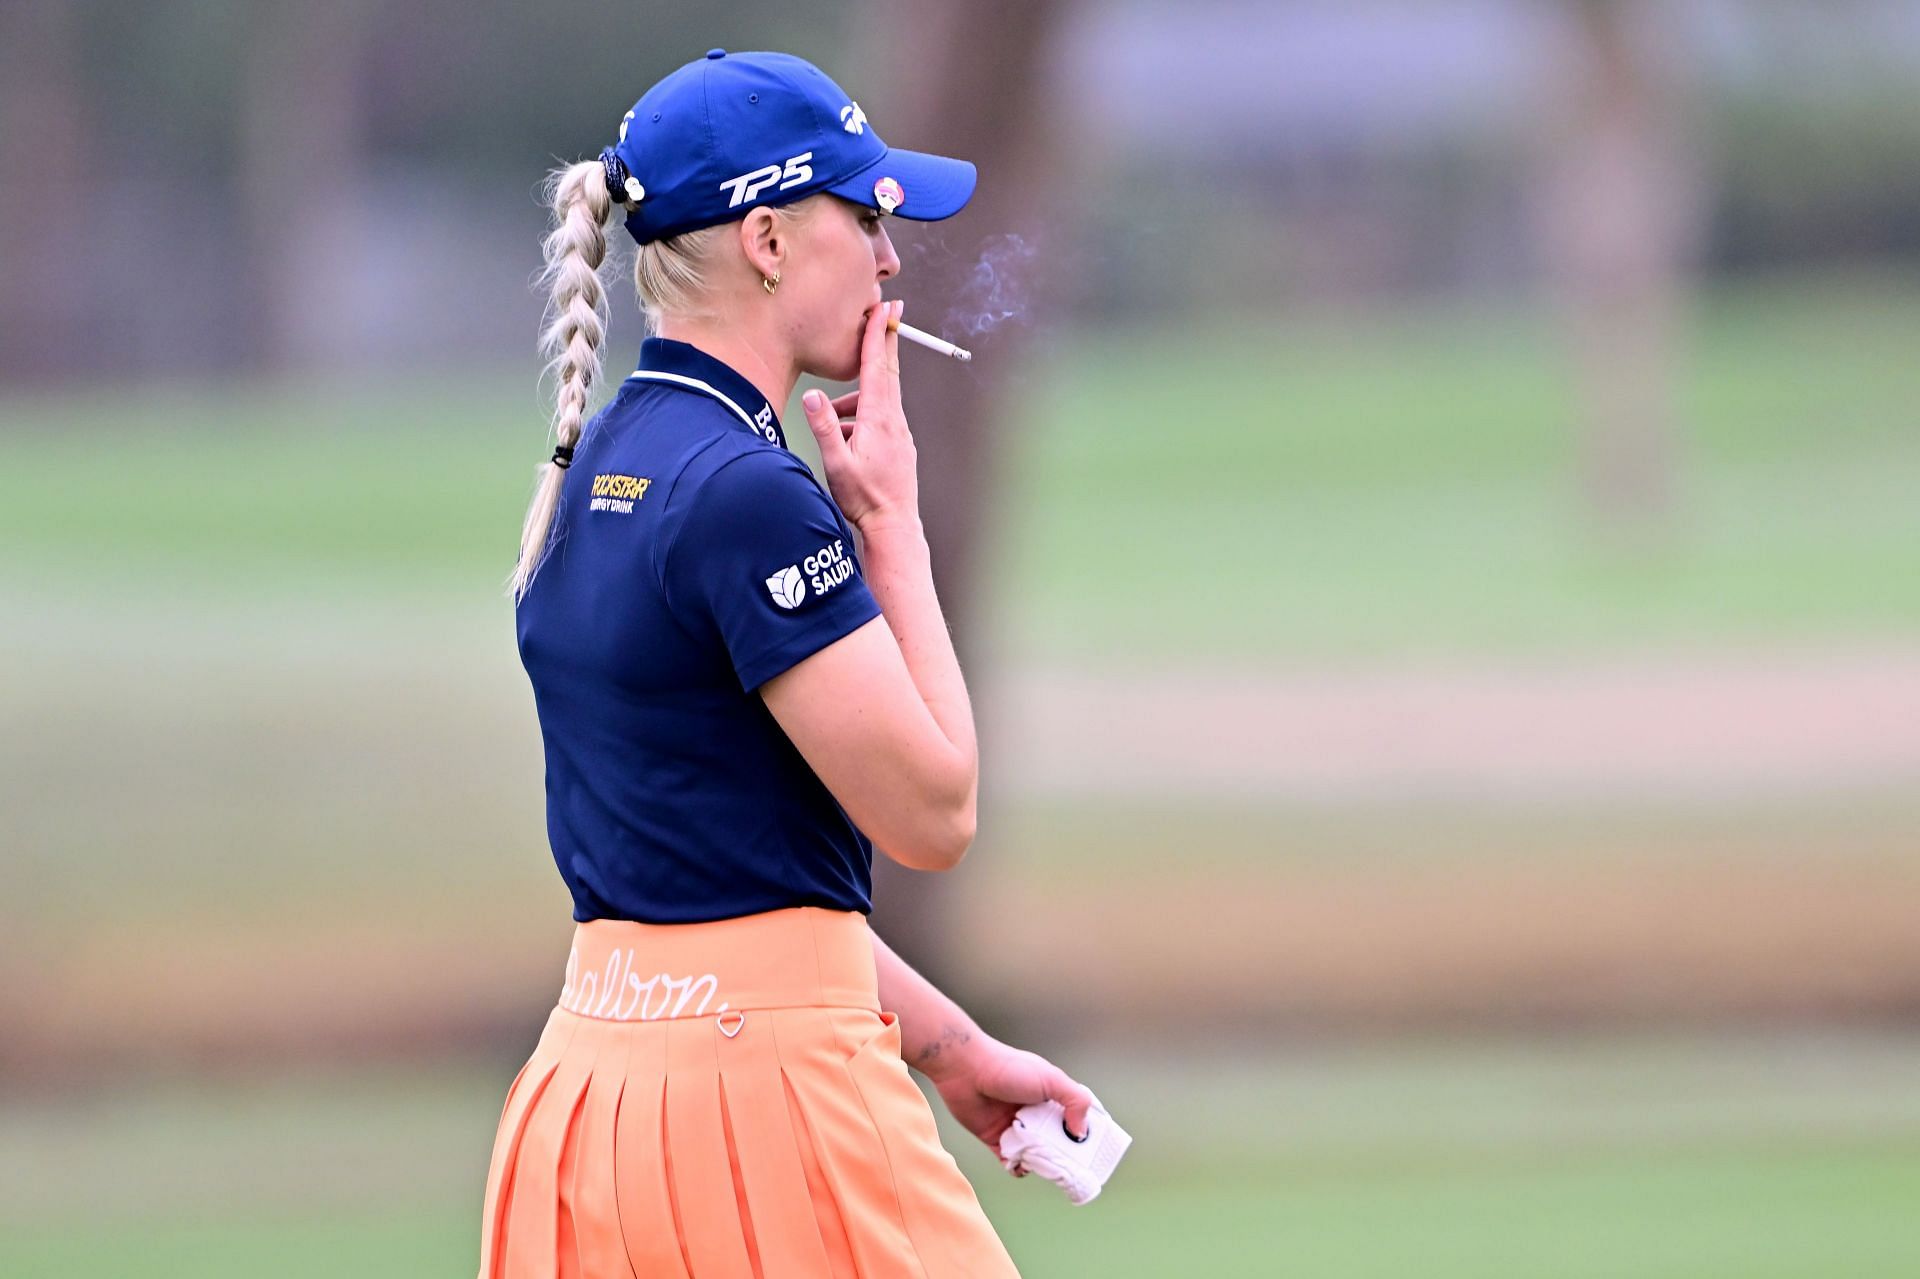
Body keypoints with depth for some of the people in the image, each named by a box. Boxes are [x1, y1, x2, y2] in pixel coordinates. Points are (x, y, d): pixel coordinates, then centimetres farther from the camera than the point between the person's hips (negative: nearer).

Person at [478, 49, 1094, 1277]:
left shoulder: (596, 473, 15)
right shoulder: (746, 494, -15)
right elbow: (932, 812, -11)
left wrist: (949, 1047, 22)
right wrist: (892, 524, -3)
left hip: (594, 1074, 9)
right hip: (756, 1090, -9)